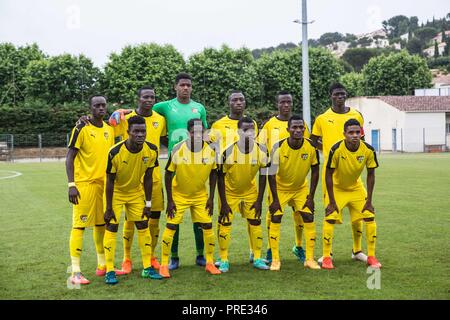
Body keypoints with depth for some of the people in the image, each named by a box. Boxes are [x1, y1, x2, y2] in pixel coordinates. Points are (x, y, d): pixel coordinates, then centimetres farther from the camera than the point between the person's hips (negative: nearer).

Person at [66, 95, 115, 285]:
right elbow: (70, 158, -9)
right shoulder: (82, 129, -7)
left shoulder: (109, 130, 11)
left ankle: (102, 265, 26)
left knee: (101, 224, 14)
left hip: (104, 183, 6)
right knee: (79, 225, -6)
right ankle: (75, 272, -3)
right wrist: (71, 185, -18)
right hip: (84, 183, -6)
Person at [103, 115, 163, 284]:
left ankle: (147, 268, 15)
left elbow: (147, 178, -8)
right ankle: (109, 271, 1)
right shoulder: (115, 152, -30)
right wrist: (109, 208, -17)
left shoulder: (151, 150, -20)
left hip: (137, 192, 4)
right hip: (116, 192, -4)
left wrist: (148, 204, -6)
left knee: (143, 226, 5)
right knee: (111, 227, -8)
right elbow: (110, 181, -20)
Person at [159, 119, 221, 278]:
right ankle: (164, 265, 8)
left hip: (200, 195, 2)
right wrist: (169, 201, -13)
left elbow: (213, 174, 1)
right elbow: (168, 175, -12)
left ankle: (210, 263, 17)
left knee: (207, 226, 0)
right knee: (171, 226, -5)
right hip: (179, 194, -2)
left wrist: (211, 197, -2)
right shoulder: (178, 150, -20)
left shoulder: (211, 151, -14)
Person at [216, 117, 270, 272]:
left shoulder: (261, 150, -17)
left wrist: (259, 200, -6)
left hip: (250, 192, 3)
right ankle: (224, 260, 8)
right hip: (230, 192, -2)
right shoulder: (229, 152, -26)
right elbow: (221, 177, -15)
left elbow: (262, 176, -6)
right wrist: (223, 202, -15)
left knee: (255, 223, 3)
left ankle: (257, 258, 17)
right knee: (225, 224, -5)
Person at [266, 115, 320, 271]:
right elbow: (271, 174, -18)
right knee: (275, 220, -8)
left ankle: (310, 259, 8)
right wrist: (275, 199, -18)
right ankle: (275, 260, 4)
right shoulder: (279, 147, -24)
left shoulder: (311, 147, -17)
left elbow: (315, 171, -7)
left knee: (309, 219, -4)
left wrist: (311, 196, -9)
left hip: (301, 188, 2)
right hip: (280, 188, -2)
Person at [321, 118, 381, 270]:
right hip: (337, 188, -3)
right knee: (330, 219, -13)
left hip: (356, 188, 3)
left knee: (370, 217, -3)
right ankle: (326, 257, 0)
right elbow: (329, 175, -20)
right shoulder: (336, 150, -28)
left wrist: (369, 201, -8)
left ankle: (371, 256, 11)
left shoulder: (368, 150, -20)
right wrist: (332, 202, -18)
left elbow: (371, 175, -8)